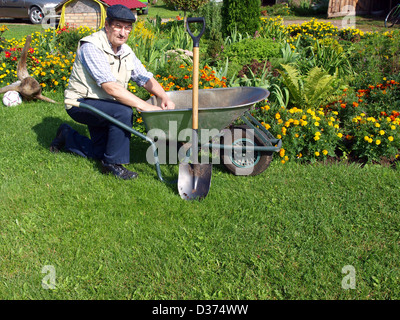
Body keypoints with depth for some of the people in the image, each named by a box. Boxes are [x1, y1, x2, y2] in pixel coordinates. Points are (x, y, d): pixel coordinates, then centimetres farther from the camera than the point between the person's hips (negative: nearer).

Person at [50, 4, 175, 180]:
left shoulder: (125, 51, 2)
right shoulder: (92, 47, -23)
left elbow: (145, 78, 6)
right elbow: (111, 87, -32)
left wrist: (164, 97, -14)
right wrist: (145, 106, -35)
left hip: (103, 105, 8)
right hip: (81, 102, -8)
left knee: (100, 153, 8)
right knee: (123, 112, -31)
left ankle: (67, 135, 33)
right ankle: (113, 164, -14)